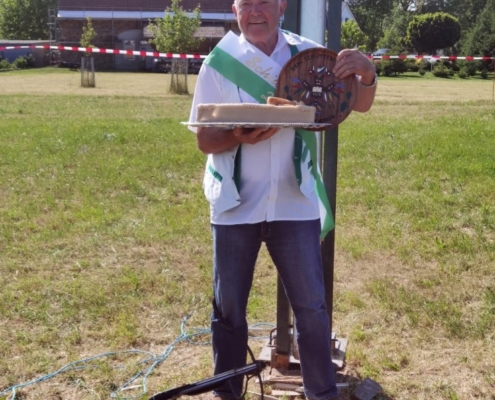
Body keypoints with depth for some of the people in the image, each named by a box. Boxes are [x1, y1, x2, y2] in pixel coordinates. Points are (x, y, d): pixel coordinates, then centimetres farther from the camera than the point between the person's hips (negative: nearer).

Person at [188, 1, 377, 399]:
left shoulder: (307, 55, -1)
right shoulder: (220, 61, -5)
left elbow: (359, 104, -1)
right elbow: (204, 139, -4)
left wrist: (367, 73, -22)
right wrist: (238, 137, -25)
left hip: (294, 204, 1)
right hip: (235, 205, 0)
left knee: (311, 306, 7)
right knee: (228, 306, 12)